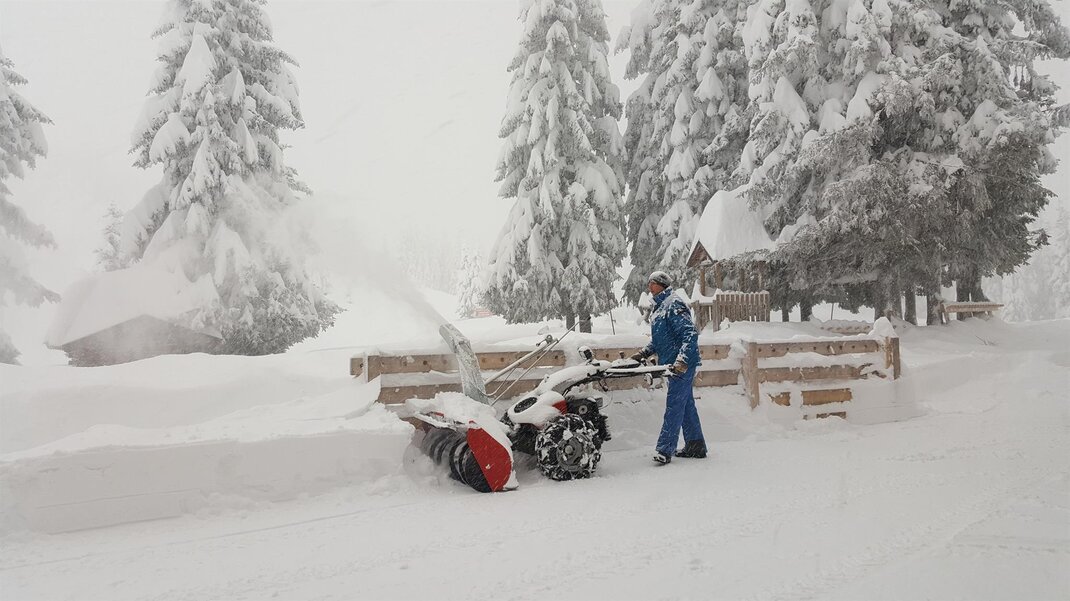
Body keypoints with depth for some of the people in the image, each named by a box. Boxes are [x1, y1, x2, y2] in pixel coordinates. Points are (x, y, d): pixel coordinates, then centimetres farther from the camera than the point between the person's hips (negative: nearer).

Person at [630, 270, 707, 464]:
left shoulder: (674, 304, -15)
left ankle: (665, 450, -7)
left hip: (682, 365, -10)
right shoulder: (659, 307, 16)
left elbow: (691, 333, -23)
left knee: (674, 405, -8)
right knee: (686, 404, 15)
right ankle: (695, 446, 23)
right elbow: (658, 339, 26)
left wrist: (682, 359, -31)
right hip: (674, 363, 10)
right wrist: (644, 353, 14)